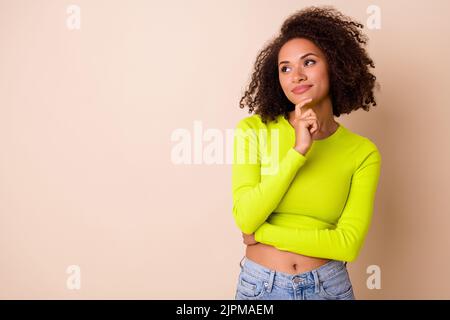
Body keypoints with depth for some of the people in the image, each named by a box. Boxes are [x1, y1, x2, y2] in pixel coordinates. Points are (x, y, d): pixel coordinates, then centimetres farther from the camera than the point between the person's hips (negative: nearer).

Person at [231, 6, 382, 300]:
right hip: (260, 285, 0)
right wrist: (298, 151, -22)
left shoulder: (363, 152, -8)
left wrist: (264, 233, -13)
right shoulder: (254, 130, -8)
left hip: (328, 285, 0)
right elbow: (245, 219, -16)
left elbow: (349, 244, -14)